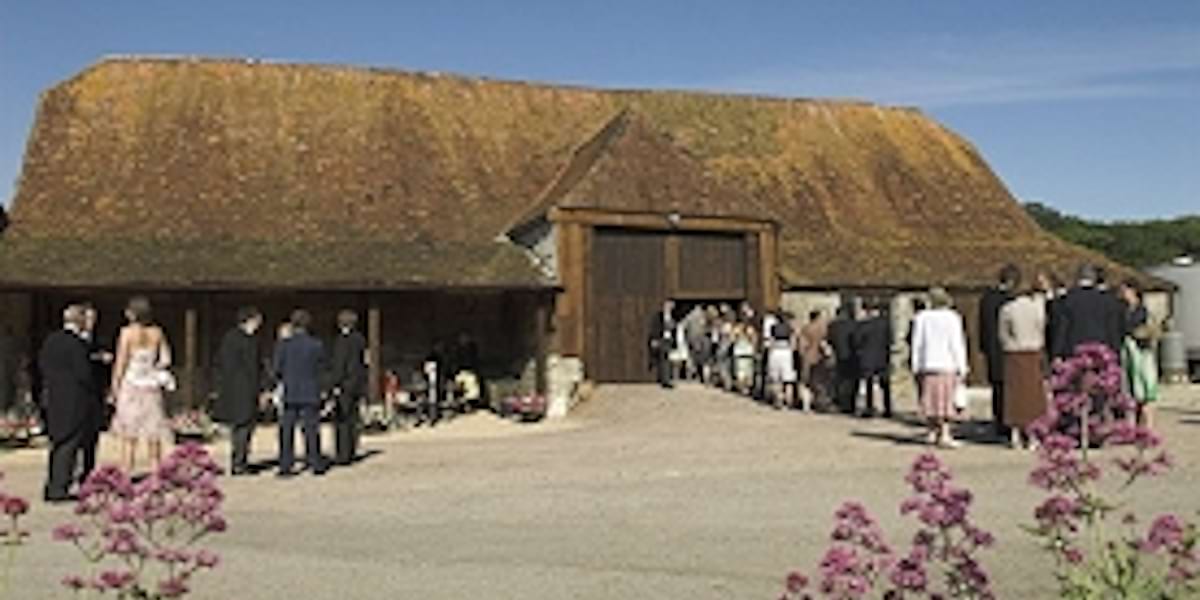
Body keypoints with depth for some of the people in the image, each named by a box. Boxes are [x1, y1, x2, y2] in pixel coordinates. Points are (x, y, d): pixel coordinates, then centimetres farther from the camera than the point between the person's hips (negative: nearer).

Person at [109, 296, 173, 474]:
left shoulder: (127, 332, -8)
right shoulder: (157, 333, 2)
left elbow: (121, 362, -7)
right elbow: (166, 360, 2)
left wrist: (115, 386, 0)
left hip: (131, 384, -3)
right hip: (152, 386, 3)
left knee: (128, 438, 1)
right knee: (153, 436, 8)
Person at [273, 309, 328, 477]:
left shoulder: (284, 345, -6)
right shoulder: (317, 345, -6)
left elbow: (277, 370, -2)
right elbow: (322, 368, 2)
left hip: (289, 394, 0)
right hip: (310, 394, 0)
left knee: (286, 430, 6)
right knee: (311, 428, 8)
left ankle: (285, 466, 3)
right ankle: (316, 464, 11)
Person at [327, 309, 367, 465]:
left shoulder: (342, 340, -12)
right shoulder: (360, 339, 11)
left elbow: (339, 363, -17)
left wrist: (336, 384, -16)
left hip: (344, 384, -8)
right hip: (358, 384, 8)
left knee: (341, 420, -6)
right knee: (352, 420, 13)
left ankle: (343, 454, -7)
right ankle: (351, 453, 16)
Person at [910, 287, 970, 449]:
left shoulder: (921, 318, 0)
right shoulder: (952, 318, -9)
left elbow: (917, 343, 4)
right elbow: (956, 344, -8)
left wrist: (916, 365, 11)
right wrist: (962, 367, -2)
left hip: (928, 364, 3)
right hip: (948, 365, -3)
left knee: (931, 397, 12)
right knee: (946, 399, 1)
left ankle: (932, 431, 19)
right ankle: (945, 434, -1)